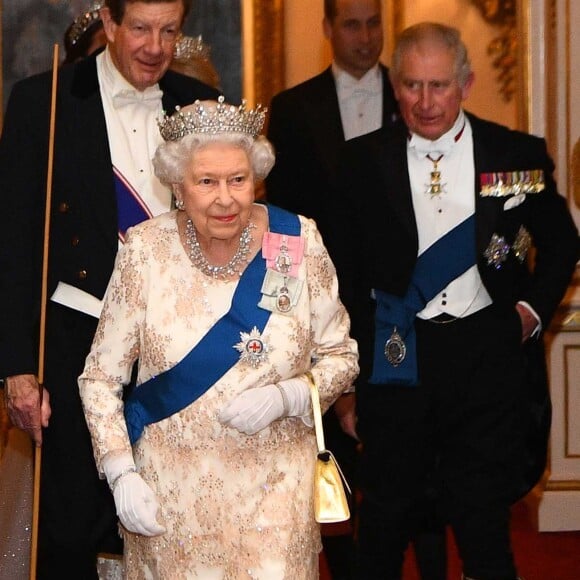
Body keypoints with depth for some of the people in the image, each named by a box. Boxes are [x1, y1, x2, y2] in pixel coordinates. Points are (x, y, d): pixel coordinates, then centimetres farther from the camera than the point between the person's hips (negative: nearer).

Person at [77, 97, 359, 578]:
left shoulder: (299, 243, -7)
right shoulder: (145, 251, -8)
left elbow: (341, 356, 4)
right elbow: (100, 377, 0)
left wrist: (286, 398, -15)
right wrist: (122, 474, -11)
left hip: (273, 485, 0)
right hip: (170, 485, 0)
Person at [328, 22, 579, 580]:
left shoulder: (518, 155, 1)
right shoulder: (363, 161, 1)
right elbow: (343, 268, 5)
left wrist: (533, 309, 2)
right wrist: (351, 360, 1)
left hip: (488, 354, -1)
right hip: (396, 356, 1)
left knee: (482, 517, 3)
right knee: (387, 513, 12)